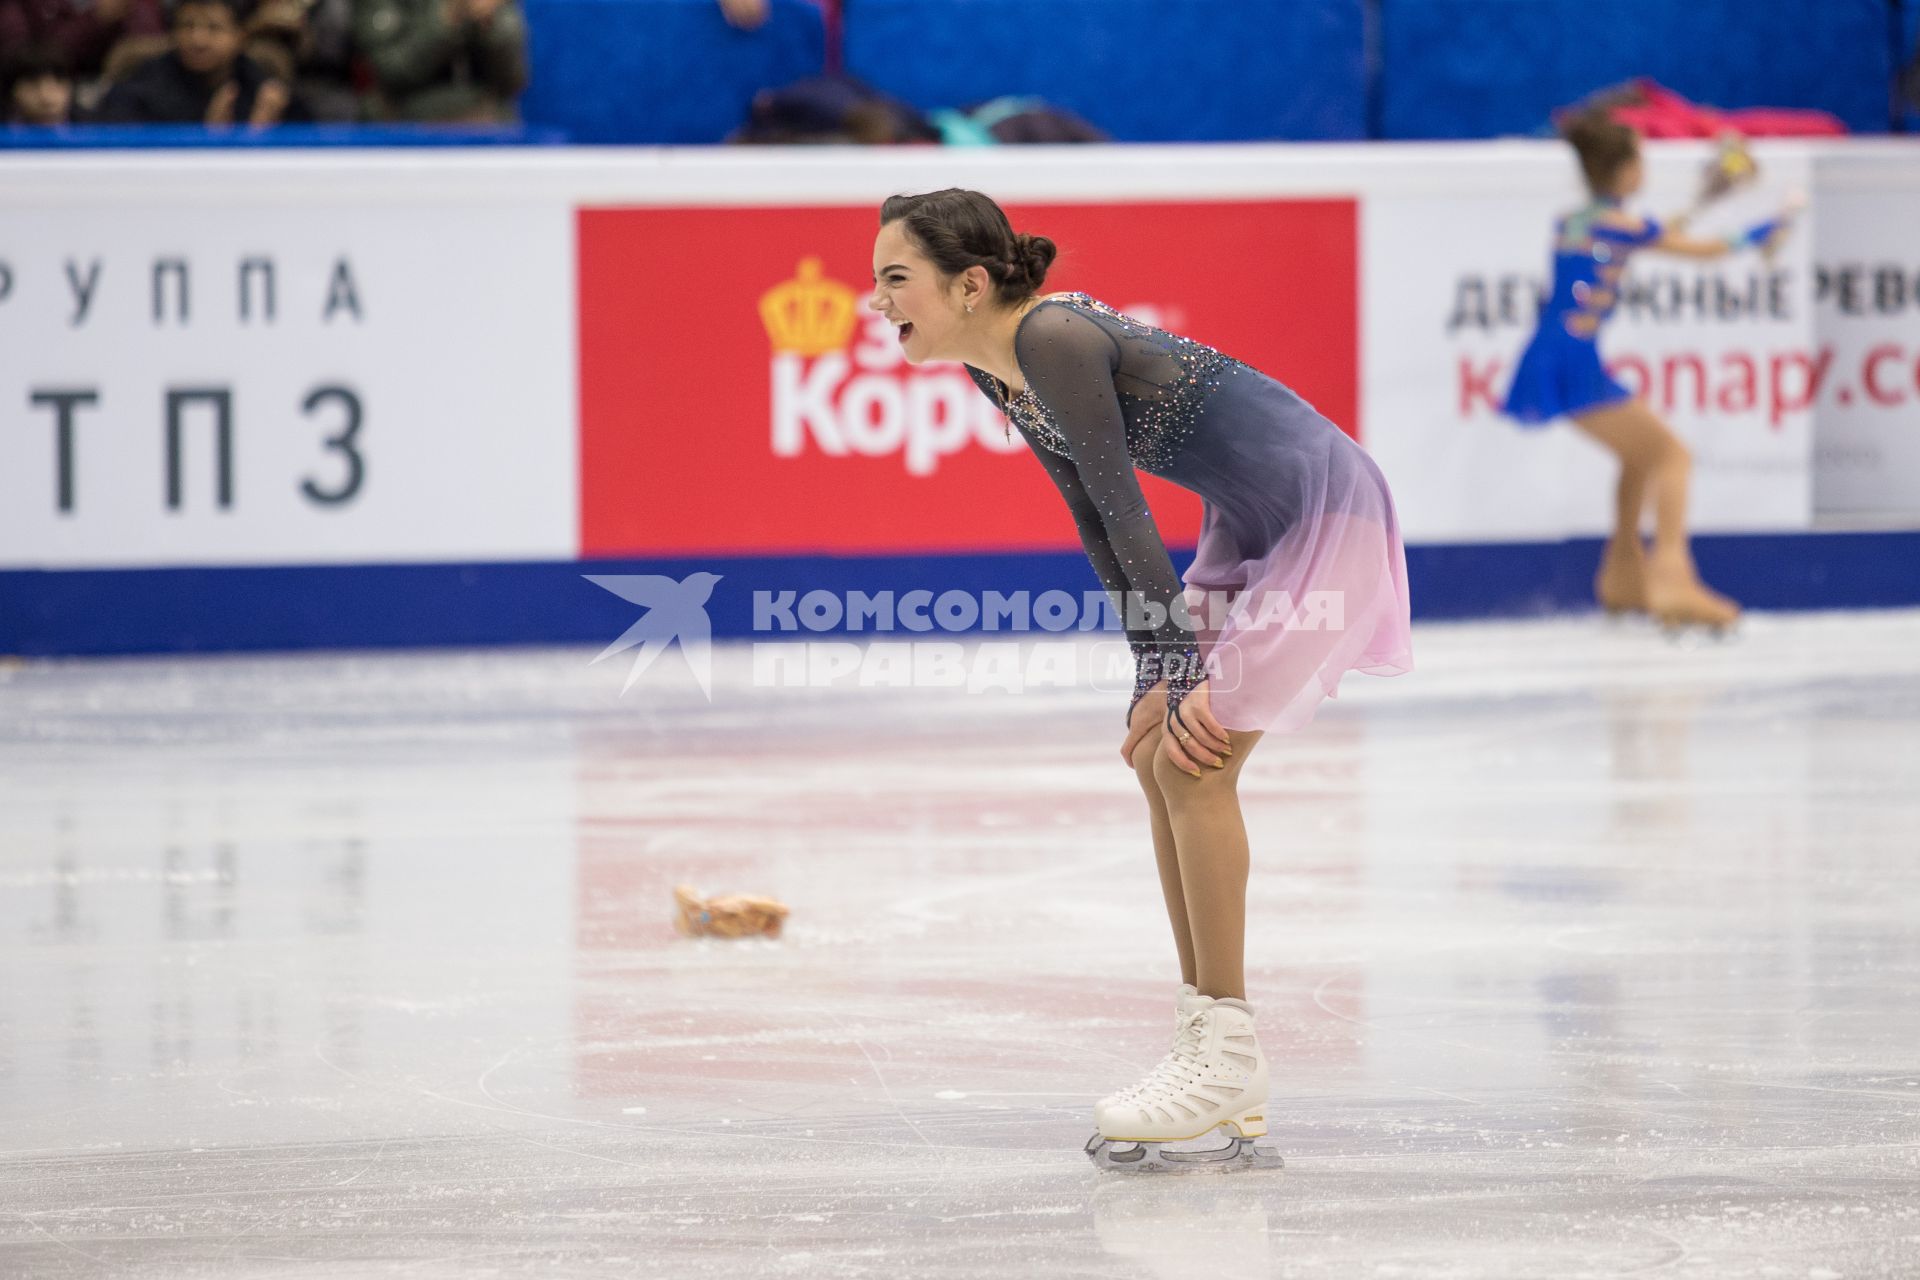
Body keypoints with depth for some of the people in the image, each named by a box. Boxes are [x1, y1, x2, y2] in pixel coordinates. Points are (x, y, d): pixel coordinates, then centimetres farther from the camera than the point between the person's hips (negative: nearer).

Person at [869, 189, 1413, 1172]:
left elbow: (1125, 511, -24)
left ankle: (1225, 1053, -6)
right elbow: (1095, 526, 9)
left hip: (1320, 511, -10)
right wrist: (1154, 673, 6)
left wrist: (1181, 674, -22)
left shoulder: (1055, 341, -24)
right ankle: (1214, 1069, 14)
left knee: (1195, 759, -13)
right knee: (1160, 760, 9)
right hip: (1248, 527, 10)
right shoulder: (995, 367, 4)